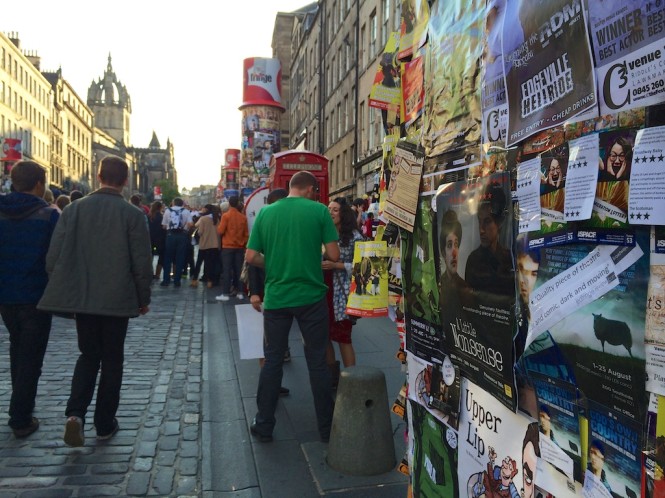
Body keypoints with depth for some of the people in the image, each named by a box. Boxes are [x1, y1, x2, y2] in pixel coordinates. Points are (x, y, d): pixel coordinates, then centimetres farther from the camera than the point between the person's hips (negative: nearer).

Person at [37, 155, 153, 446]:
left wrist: (63, 291, 12)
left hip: (80, 298, 3)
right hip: (118, 300, -2)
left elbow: (54, 256, 1)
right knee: (112, 359, 12)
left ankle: (75, 413, -1)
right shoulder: (132, 214, -8)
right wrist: (144, 298, 5)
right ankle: (105, 424, 18)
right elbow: (142, 262, -8)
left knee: (88, 355, 18)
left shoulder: (73, 209, 0)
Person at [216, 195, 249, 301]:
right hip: (239, 247, 3)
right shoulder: (243, 217, 3)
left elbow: (220, 231, -10)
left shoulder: (226, 215, -9)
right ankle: (240, 292, 11)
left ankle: (226, 294, -2)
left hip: (228, 247, -3)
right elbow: (246, 234, 7)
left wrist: (218, 226, 11)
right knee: (238, 270, 8)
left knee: (227, 270, -1)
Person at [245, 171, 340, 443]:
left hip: (276, 297, 2)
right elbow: (334, 255, -7)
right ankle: (327, 428, 21)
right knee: (318, 362, 10)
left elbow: (251, 257, 1)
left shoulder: (266, 212, 2)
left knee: (272, 361, 14)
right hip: (311, 297, -2)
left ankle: (264, 426, 23)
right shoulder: (319, 211, -5)